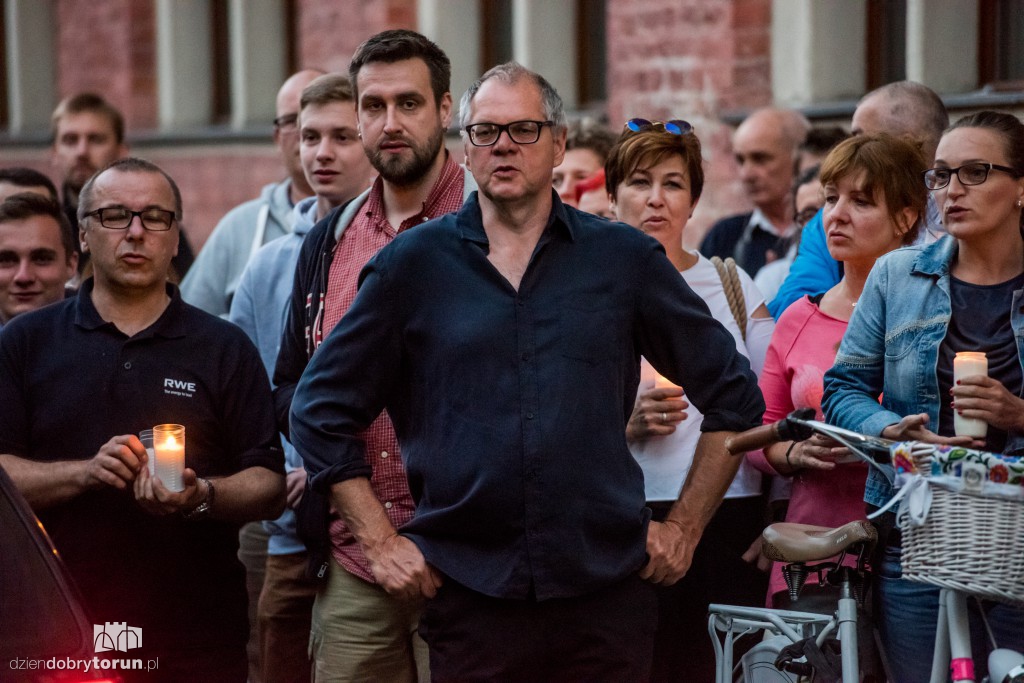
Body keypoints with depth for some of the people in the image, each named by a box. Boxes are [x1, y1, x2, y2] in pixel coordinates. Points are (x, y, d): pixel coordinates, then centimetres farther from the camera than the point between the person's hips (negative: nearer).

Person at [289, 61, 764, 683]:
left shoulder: (625, 258, 6)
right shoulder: (414, 264, 5)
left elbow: (733, 393, 12)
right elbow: (321, 410, 9)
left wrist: (684, 527, 8)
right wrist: (380, 539, 2)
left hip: (606, 594, 0)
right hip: (469, 599, 0)